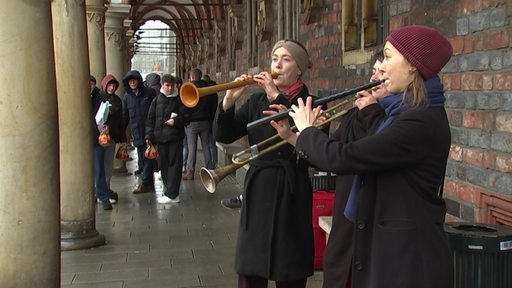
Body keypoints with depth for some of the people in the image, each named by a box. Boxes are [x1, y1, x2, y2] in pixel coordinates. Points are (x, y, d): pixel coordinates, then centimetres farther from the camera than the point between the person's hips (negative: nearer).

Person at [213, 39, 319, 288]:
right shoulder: (256, 101, 10)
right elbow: (224, 135, 2)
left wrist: (278, 98, -22)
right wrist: (229, 100, -14)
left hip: (291, 192, -3)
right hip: (257, 189, 4)